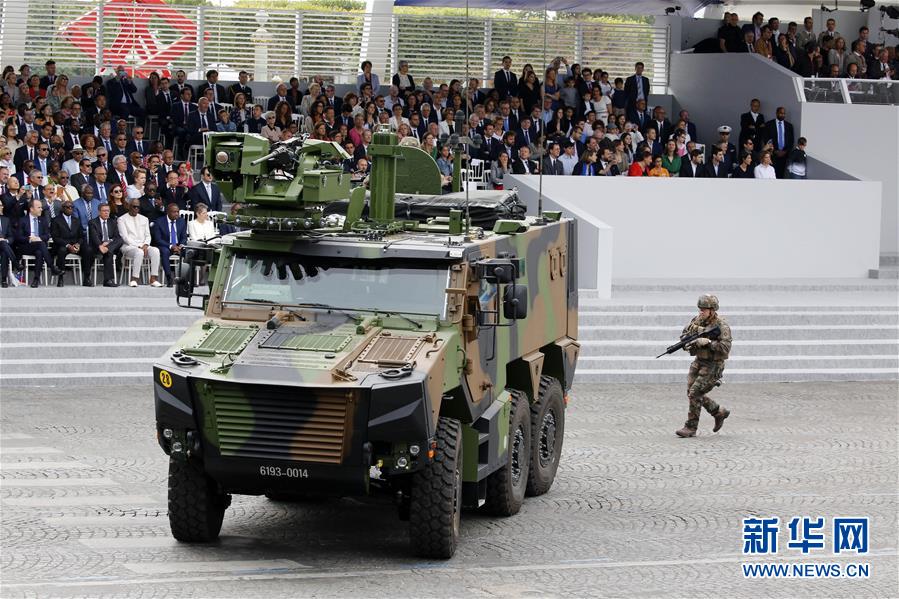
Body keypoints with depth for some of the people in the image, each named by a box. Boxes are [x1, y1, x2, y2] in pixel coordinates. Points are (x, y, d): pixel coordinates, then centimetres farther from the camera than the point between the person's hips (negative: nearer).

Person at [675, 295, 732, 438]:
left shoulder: (721, 325, -17)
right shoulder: (698, 321, 3)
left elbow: (725, 348, -25)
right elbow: (684, 333, 13)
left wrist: (708, 342, -29)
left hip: (713, 365, -8)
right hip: (698, 362, 8)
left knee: (695, 393, -13)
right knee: (692, 393, 8)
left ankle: (691, 428, -5)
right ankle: (719, 413, 24)